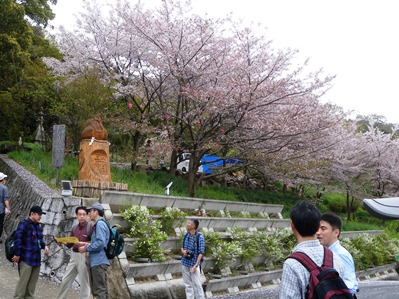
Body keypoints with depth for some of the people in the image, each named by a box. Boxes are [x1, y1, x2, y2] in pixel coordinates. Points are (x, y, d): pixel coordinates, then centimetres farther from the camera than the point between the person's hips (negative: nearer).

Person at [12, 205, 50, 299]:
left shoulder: (38, 227, 14)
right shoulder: (24, 224, -10)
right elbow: (17, 239, -15)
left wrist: (44, 246, 3)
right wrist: (17, 254, -16)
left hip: (36, 259, 8)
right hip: (26, 259, -8)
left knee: (33, 282, 14)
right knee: (23, 282, -7)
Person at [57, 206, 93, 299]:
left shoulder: (91, 227, -9)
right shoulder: (74, 228, 12)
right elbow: (70, 244, 15)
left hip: (84, 257, -7)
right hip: (74, 256, 7)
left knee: (84, 283, 2)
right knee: (65, 280, 14)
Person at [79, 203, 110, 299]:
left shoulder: (100, 224, -12)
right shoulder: (101, 224, 18)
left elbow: (100, 243, -22)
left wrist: (86, 248, -11)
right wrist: (88, 244, 8)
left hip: (98, 262, -10)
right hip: (99, 261, 10)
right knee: (102, 290, 13)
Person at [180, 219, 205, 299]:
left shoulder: (199, 237, -15)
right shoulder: (186, 235, 2)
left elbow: (201, 253, -14)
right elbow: (182, 246, 15)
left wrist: (196, 265, -18)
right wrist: (183, 251, -9)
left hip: (193, 264, -6)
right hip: (185, 264, 6)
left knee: (197, 285, 2)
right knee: (188, 285, 15)